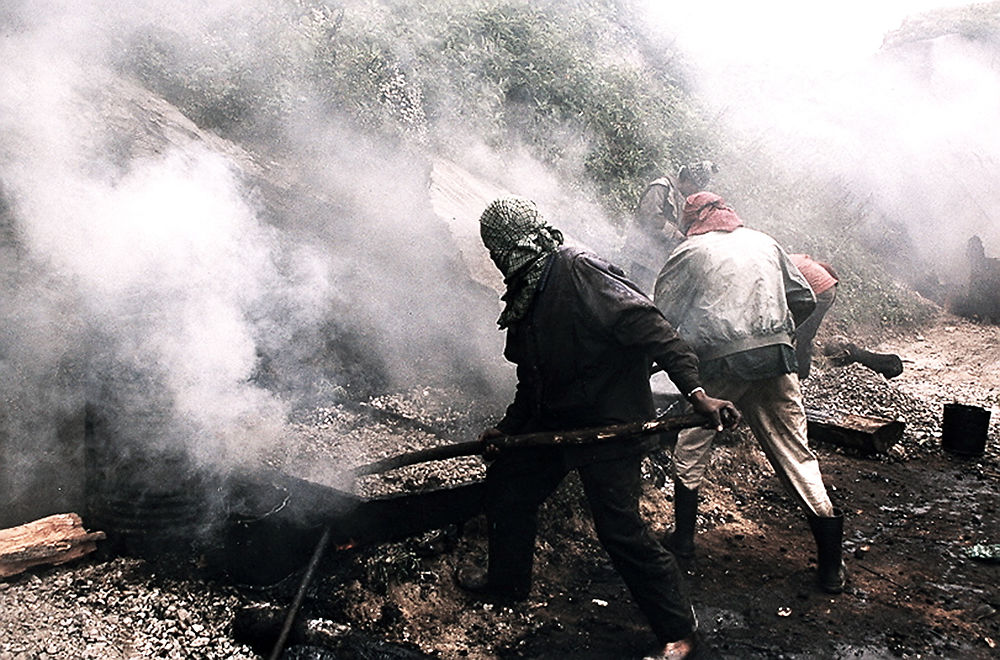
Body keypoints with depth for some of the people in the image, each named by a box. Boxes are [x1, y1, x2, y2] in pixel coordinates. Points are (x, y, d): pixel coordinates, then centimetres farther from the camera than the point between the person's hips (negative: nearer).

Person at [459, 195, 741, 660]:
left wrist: (695, 390, -34)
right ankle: (507, 579, 41)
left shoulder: (579, 273, -20)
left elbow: (648, 326, -26)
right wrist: (507, 427, 24)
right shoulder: (525, 297, 10)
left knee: (619, 528, -11)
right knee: (505, 478, 19)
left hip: (609, 423, -10)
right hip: (556, 421, 10)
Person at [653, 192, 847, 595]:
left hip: (719, 363, -3)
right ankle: (831, 564, 6)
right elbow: (804, 300, 18)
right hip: (775, 356, 3)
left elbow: (661, 317, 6)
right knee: (794, 453, 7)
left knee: (691, 448, 18)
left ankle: (683, 537, 24)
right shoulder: (765, 243, 17)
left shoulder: (688, 253, 8)